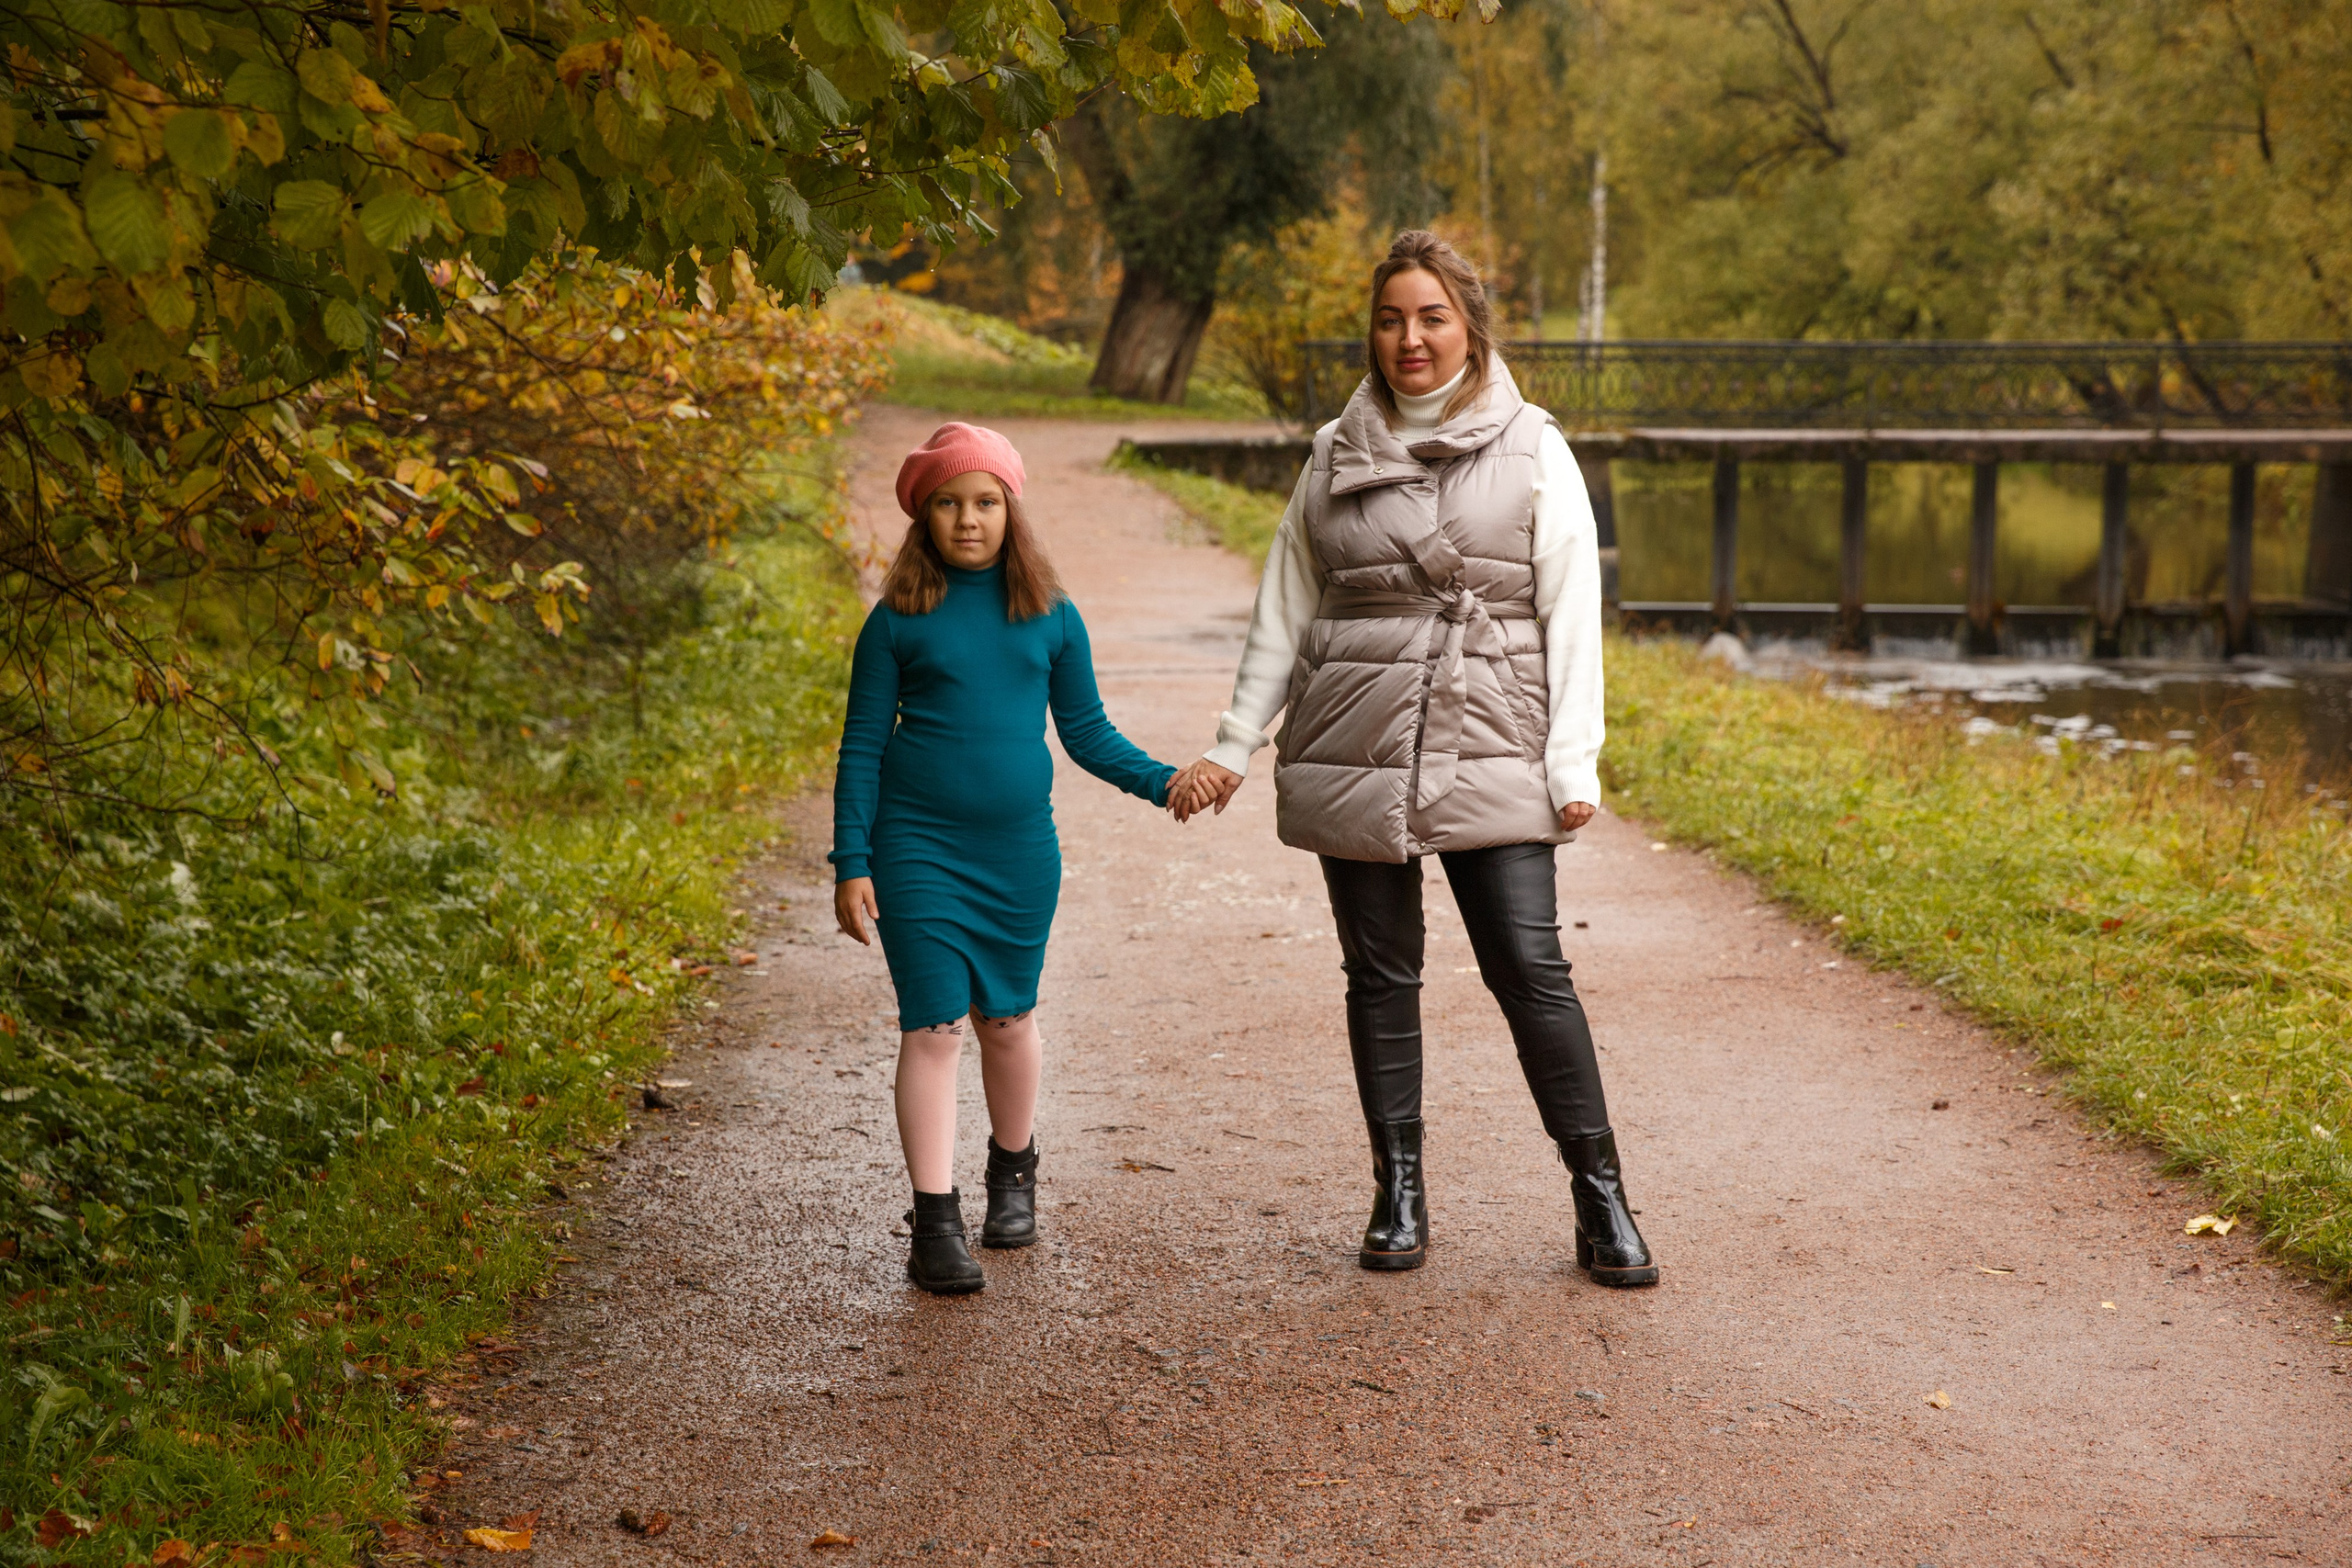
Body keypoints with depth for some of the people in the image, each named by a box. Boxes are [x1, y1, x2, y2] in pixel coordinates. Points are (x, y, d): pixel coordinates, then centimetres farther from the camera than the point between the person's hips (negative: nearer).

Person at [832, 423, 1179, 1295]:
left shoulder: (1049, 615, 4)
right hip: (917, 846, -2)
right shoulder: (898, 620, -2)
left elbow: (1086, 732, 10)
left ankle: (1013, 1170, 37)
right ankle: (935, 1222, -1)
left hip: (1019, 848, 2)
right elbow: (862, 746, 1)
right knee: (934, 1026, -5)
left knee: (1007, 1018, 14)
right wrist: (852, 863, -4)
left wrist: (1160, 782, -5)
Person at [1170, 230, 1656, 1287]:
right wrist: (1233, 746, 9)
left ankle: (1600, 1200, 1)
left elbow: (1571, 615, 2)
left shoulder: (1531, 452, 4)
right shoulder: (1336, 454, 10)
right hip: (1354, 752, 2)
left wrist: (1574, 764, -5)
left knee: (1529, 967, -8)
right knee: (1380, 973, 7)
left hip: (1490, 753, -2)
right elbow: (1285, 610, 14)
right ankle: (1398, 1196, 18)